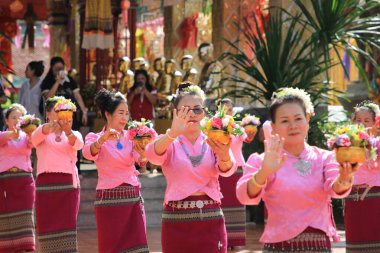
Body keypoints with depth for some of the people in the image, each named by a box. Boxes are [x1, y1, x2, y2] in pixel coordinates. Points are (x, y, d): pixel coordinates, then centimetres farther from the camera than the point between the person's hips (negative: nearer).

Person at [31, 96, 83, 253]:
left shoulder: (74, 134, 12)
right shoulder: (42, 133, 10)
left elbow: (78, 144, -13)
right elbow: (35, 137, -16)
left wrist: (68, 131, -36)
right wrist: (51, 126, -39)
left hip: (68, 184, 1)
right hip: (46, 184, 0)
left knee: (67, 226, -6)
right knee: (49, 226, -3)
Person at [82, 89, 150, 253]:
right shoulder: (96, 138, -2)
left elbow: (141, 161, -10)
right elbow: (88, 153, -26)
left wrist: (142, 153, -34)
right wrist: (104, 138, -46)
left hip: (133, 197, 4)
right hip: (109, 199, -4)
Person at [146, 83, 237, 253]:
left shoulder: (213, 143, 5)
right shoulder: (170, 143, 2)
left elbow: (227, 169, -15)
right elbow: (153, 155, -21)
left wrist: (225, 156, -39)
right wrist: (173, 133, -41)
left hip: (211, 220, 1)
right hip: (177, 221, -1)